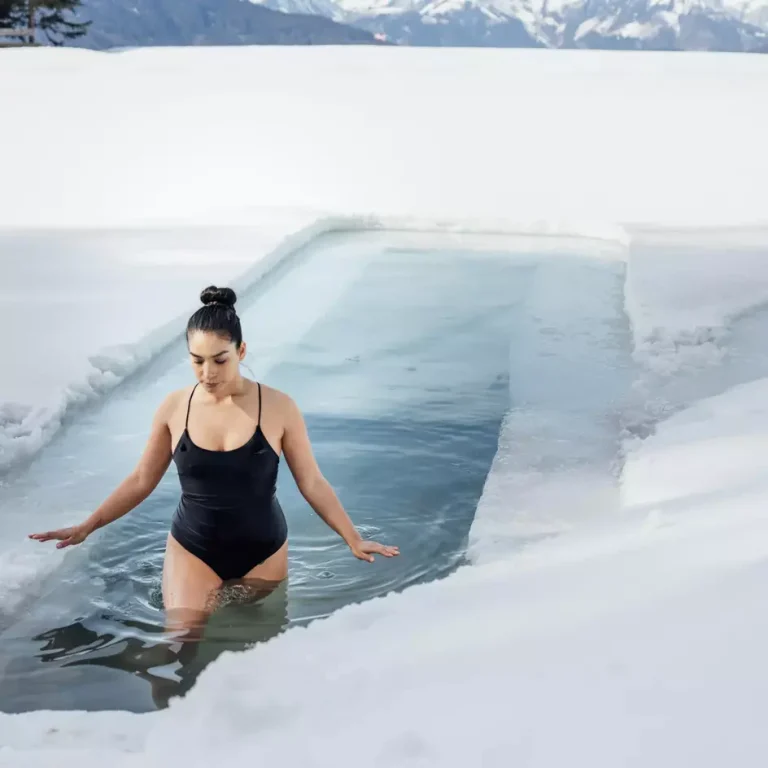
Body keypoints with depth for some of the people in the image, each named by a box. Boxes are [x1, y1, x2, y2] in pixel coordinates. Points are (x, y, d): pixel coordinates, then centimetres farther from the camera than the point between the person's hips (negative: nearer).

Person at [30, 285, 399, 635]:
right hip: (191, 551, 1)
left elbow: (312, 482, -5)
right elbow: (141, 480, 4)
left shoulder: (278, 407, -13)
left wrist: (353, 539, -7)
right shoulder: (174, 407, -7)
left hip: (262, 553, 0)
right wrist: (87, 527, 2)